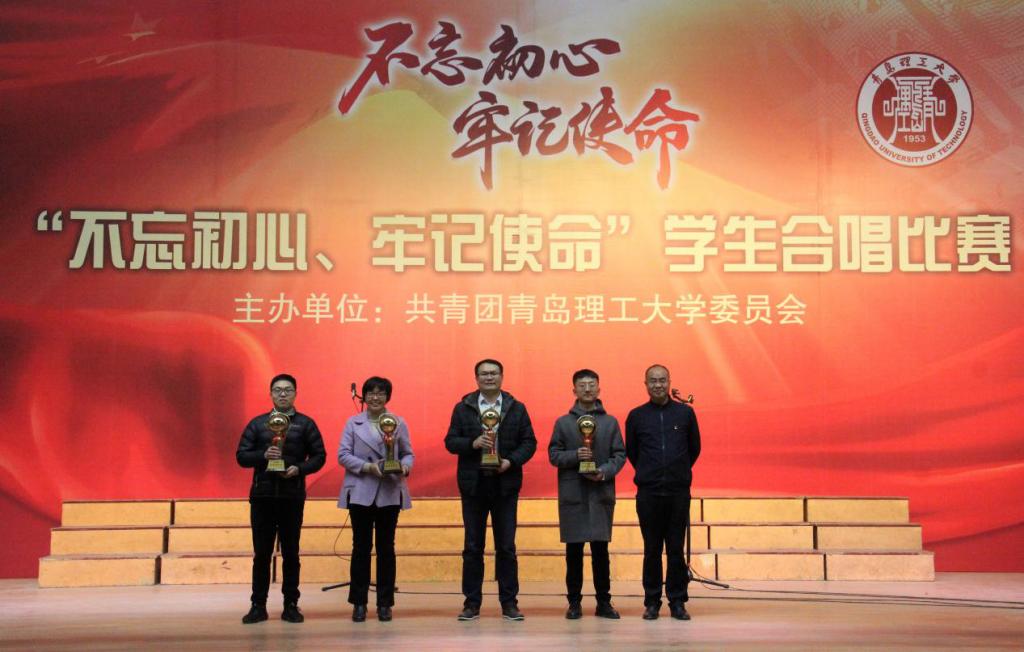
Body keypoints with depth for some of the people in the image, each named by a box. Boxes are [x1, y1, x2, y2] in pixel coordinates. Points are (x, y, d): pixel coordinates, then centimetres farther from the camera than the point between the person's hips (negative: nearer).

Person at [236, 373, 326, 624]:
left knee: (291, 554, 5)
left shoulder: (306, 424, 7)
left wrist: (300, 468, -14)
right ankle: (258, 606, 9)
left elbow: (319, 456, 3)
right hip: (262, 496, 1)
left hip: (292, 497, -1)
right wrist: (263, 455, -15)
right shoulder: (257, 424, 9)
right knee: (261, 553, 3)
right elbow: (241, 455, 4)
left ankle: (291, 605, 11)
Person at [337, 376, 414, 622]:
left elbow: (408, 453, 7)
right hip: (360, 493, 0)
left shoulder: (398, 423, 7)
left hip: (390, 493, 1)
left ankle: (384, 603, 12)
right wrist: (367, 467, -14)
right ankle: (359, 602, 11)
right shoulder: (353, 423, 5)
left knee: (386, 547, 5)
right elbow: (343, 455, 0)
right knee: (361, 547, 4)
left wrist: (405, 466, -15)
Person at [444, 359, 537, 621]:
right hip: (473, 484, 0)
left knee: (506, 547, 3)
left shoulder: (517, 409, 6)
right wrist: (473, 443, -16)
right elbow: (450, 441, 2)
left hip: (505, 484, 0)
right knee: (472, 547, 4)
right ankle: (472, 603, 10)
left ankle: (509, 602, 9)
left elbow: (529, 442, 4)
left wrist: (511, 461, -13)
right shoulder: (463, 408, 6)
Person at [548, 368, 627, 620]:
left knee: (600, 548, 2)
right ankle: (574, 602, 10)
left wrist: (605, 471, -13)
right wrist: (575, 455, -15)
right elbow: (553, 455, 3)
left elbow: (620, 454, 5)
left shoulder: (610, 422, 9)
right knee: (574, 549, 2)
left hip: (601, 493, 0)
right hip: (572, 493, 0)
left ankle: (604, 602, 10)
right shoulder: (563, 422, 7)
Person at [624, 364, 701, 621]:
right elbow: (631, 451, 14)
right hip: (648, 493, 0)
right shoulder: (636, 416, 4)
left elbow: (694, 448, 14)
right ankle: (652, 602, 11)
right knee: (652, 549, 4)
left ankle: (677, 602, 10)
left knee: (676, 549, 3)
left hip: (679, 491, 0)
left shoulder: (685, 413, 4)